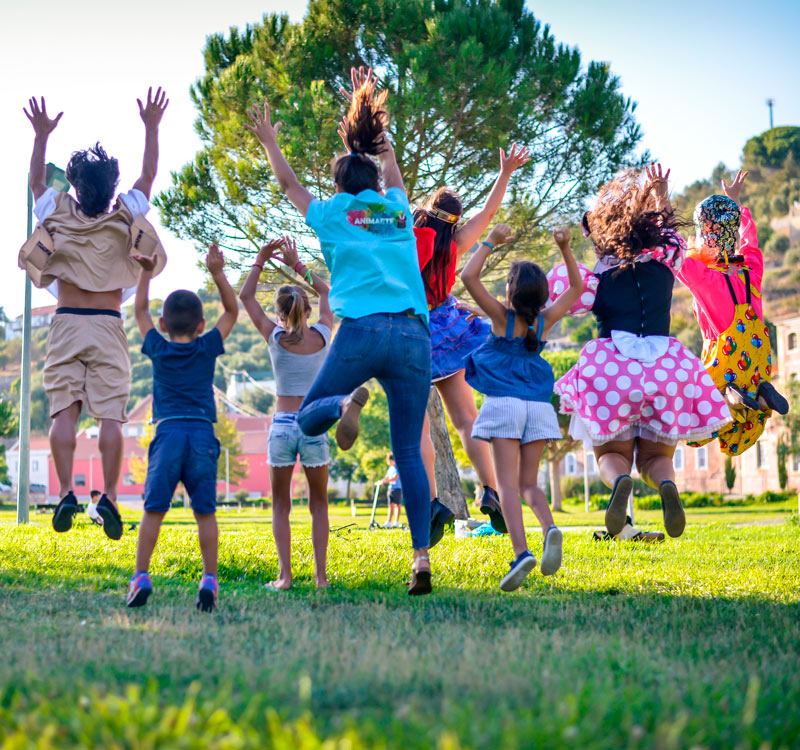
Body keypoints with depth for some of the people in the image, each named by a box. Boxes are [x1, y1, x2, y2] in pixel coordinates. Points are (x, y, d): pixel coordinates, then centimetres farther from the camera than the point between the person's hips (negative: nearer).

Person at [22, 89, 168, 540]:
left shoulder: (59, 214, 3)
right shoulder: (124, 217, 2)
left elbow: (36, 180, 21)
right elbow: (149, 175, 14)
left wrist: (42, 135, 22)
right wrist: (152, 128, 17)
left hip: (66, 322, 1)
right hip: (108, 325, -1)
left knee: (64, 411, -3)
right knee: (111, 415, -5)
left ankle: (67, 492, -14)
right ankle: (109, 495, -12)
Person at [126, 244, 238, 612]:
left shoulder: (158, 350, 10)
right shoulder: (207, 349, 8)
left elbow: (140, 311, 26)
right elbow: (232, 311, 20)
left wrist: (146, 273, 27)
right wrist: (217, 273, 12)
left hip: (168, 433, 0)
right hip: (203, 433, 0)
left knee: (154, 509, 1)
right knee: (205, 512, 1)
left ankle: (141, 578, -5)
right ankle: (209, 581, -4)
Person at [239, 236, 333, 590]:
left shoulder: (275, 338, -4)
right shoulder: (321, 336, -1)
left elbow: (245, 296, 8)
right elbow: (326, 292, 18)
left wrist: (261, 259, 10)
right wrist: (296, 264, 17)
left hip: (282, 425, -1)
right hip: (314, 425, 1)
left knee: (281, 505, 8)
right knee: (318, 504, 11)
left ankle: (284, 575, -2)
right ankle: (320, 574, 5)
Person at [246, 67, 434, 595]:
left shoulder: (333, 214, 15)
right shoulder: (398, 211, 20)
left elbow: (290, 184, 33)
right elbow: (390, 163, 40)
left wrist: (270, 142, 49)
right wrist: (369, 112, 51)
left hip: (363, 330, -2)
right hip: (414, 335, 3)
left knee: (307, 419, 14)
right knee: (410, 452, 4)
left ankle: (345, 403, -22)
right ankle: (422, 556, -8)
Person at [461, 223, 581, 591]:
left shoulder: (502, 316, -5)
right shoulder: (544, 320, 5)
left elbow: (468, 276, -9)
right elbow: (576, 287, 20)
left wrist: (491, 242, -3)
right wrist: (565, 248, 13)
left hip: (505, 403, -4)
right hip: (538, 406, 4)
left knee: (508, 484, -8)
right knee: (529, 484, 11)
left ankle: (521, 553, -25)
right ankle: (550, 527, -19)